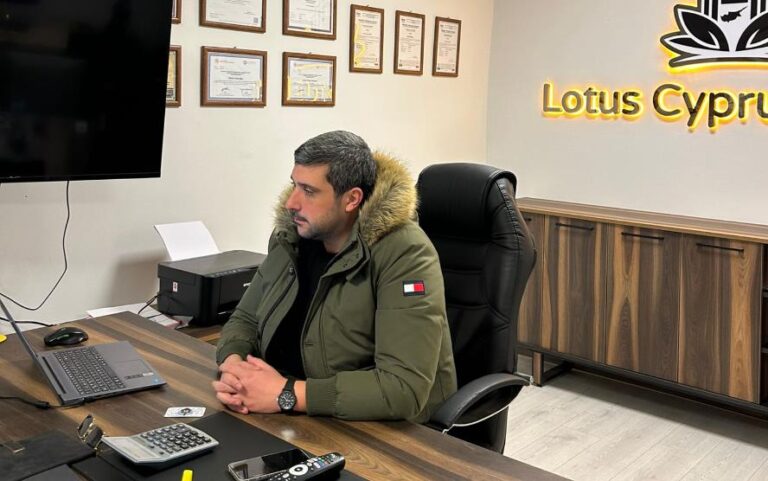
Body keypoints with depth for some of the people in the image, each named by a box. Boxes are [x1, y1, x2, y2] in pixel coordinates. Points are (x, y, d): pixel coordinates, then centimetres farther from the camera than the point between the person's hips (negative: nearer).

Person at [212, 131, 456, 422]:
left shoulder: (404, 254, -21)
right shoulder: (291, 236, 0)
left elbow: (405, 387, -28)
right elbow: (245, 319, 10)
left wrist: (286, 395, -26)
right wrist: (233, 365, -13)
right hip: (291, 422, 6)